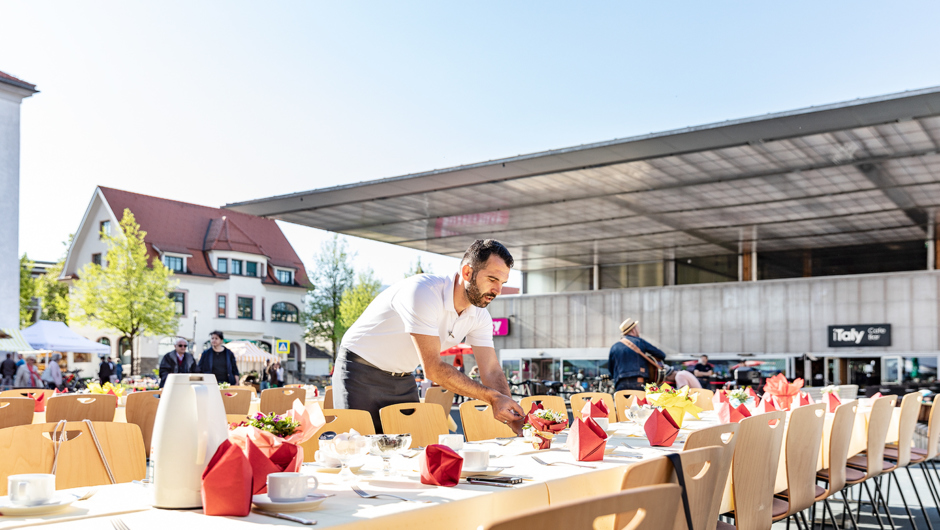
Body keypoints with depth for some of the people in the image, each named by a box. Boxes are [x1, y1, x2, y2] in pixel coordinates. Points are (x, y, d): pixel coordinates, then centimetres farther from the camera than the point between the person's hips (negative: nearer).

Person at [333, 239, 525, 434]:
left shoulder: (479, 316, -7)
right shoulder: (423, 293, -31)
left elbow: (492, 372, -8)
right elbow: (432, 368, -32)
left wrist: (514, 419, -24)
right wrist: (491, 396, -31)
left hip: (402, 380, 7)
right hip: (360, 374, -6)